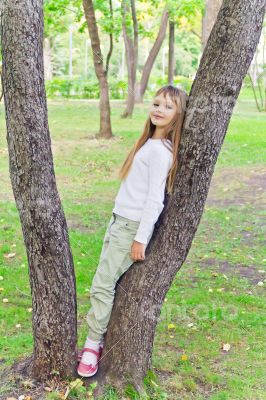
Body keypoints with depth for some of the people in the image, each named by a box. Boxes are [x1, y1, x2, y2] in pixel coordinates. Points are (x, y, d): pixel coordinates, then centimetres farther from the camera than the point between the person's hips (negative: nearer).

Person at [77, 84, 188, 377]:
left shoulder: (160, 150, -16)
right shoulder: (149, 142, 11)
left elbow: (155, 199, -18)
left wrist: (141, 238, -17)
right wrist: (118, 222, 16)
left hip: (133, 227, -8)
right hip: (119, 221, 8)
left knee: (102, 285, -4)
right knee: (107, 282, 10)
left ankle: (93, 344, 10)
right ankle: (100, 339, 19)